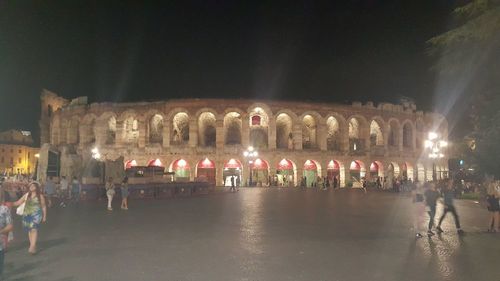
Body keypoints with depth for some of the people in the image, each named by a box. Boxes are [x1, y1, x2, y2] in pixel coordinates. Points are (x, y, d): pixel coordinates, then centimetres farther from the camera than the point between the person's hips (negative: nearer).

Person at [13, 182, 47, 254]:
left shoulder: (40, 196, -1)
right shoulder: (26, 195, 9)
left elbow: (43, 207, 4)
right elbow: (18, 202, 9)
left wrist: (44, 216, 3)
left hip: (36, 215, -4)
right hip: (27, 214, 4)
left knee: (34, 229, -15)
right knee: (29, 230, 8)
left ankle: (32, 247, -17)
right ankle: (33, 246, 19)